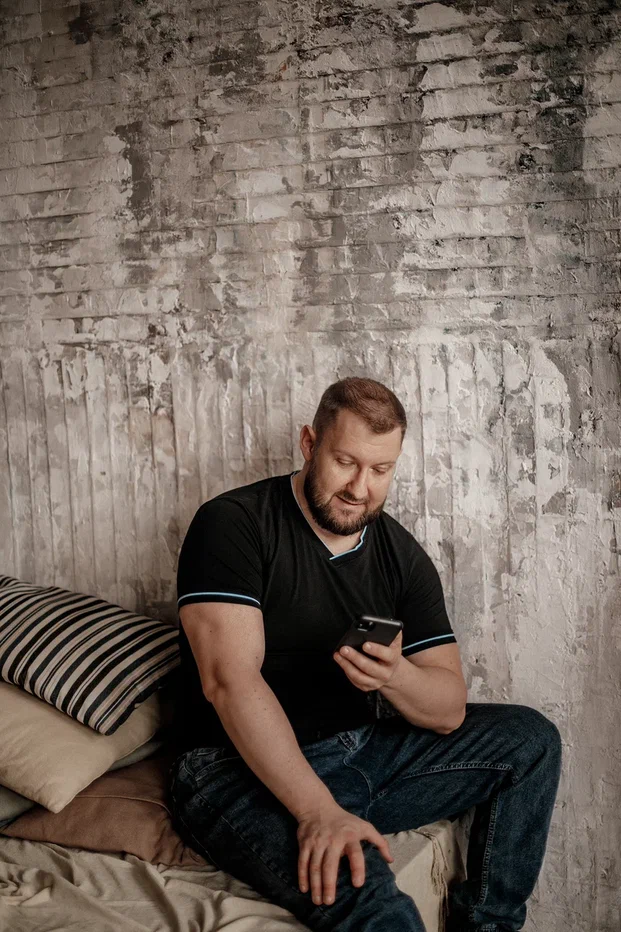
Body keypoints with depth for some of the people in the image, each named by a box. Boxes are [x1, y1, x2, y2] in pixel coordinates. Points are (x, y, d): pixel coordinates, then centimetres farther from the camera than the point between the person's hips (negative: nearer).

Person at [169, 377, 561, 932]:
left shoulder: (403, 555, 5)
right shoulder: (232, 525, -11)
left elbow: (449, 711, 1)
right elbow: (229, 679, -23)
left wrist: (395, 676, -24)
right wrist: (320, 811, -31)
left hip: (363, 750, 7)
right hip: (245, 769, -7)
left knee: (530, 740, 0)